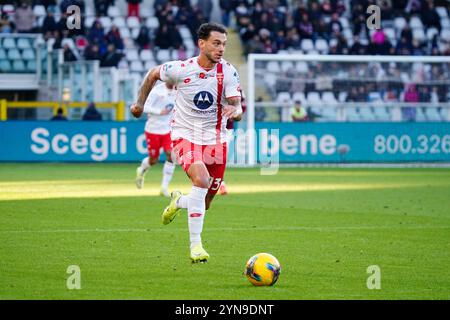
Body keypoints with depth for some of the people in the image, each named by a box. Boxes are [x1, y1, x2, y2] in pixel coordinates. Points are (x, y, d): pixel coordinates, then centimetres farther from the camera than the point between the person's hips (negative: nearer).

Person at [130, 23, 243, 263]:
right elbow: (153, 74, 6)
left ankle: (178, 202, 45)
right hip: (185, 135, -3)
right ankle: (195, 245, -25)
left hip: (215, 139, 3)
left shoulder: (228, 72, -10)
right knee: (201, 179, -31)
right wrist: (140, 103, 13)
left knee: (204, 204, 8)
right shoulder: (181, 69, -13)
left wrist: (235, 111, -38)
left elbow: (237, 106, -15)